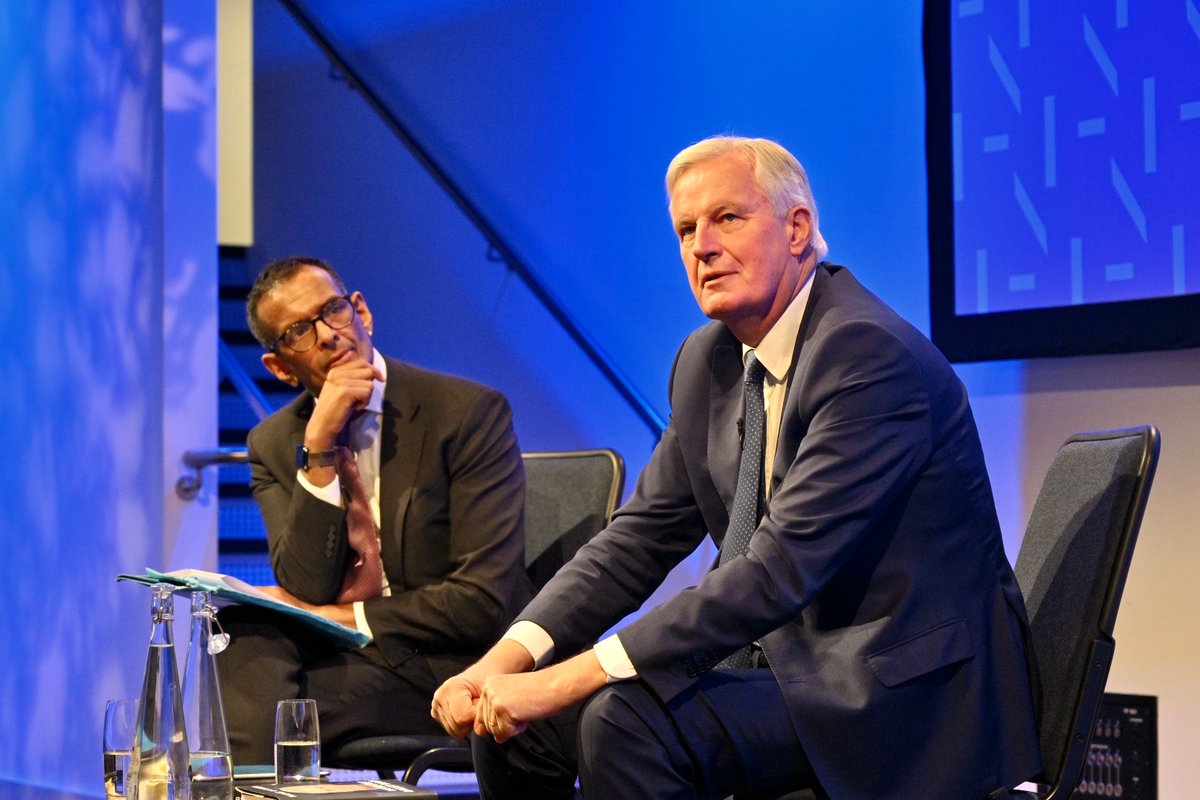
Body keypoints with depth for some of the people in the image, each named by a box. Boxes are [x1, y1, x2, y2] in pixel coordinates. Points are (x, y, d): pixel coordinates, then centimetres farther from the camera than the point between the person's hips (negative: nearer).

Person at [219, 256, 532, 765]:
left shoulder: (469, 412, -7)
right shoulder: (276, 445, 7)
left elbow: (486, 601, -13)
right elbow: (308, 592, -8)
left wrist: (345, 618, -12)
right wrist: (319, 445, -15)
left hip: (454, 663, -5)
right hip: (353, 659, 5)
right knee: (244, 630, -26)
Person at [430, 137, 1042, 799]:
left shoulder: (870, 353, -20)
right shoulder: (708, 361, 9)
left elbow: (781, 568, -27)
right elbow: (644, 533, 8)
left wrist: (567, 678, -29)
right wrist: (506, 660, -10)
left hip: (910, 692, -8)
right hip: (789, 656, 8)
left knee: (628, 723, -27)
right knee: (516, 720, -2)